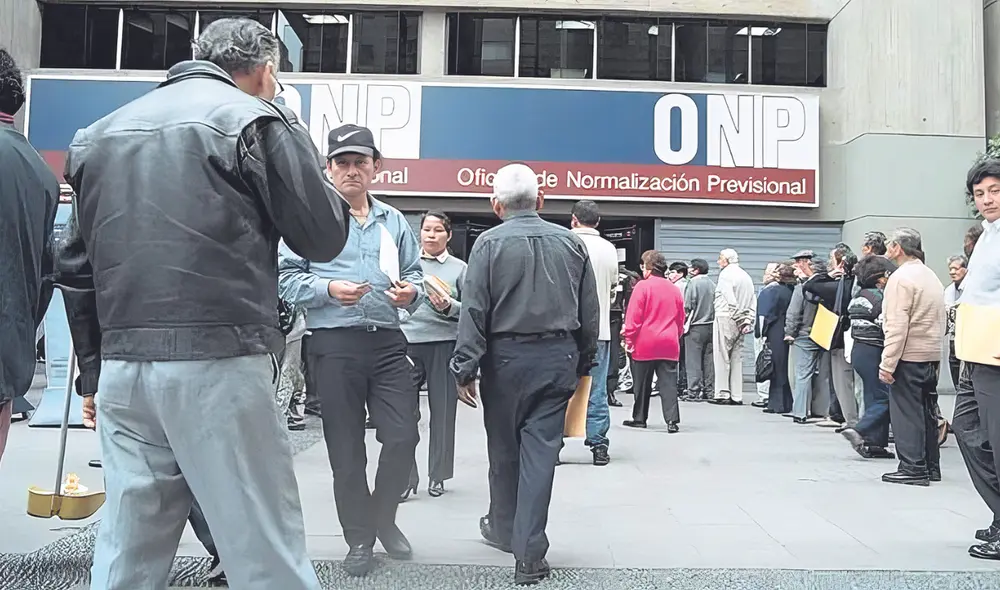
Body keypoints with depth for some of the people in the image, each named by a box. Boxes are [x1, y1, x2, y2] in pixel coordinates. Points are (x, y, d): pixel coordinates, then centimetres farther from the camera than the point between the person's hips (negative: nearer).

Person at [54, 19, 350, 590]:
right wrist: (297, 146, 16)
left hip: (121, 368, 6)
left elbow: (75, 266, 18)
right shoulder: (254, 119, -1)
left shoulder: (102, 132, 18)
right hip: (218, 365, -6)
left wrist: (93, 372, 22)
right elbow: (324, 236, 1)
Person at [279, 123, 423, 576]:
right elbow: (285, 278, -2)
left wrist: (411, 292, -7)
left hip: (388, 342, 3)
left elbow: (414, 274, 16)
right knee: (346, 448, 6)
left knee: (403, 437, 1)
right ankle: (359, 539, 24)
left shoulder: (394, 221, 15)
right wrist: (328, 289, -18)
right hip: (334, 344, -3)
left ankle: (383, 517, 29)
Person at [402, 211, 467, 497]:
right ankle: (405, 477, 5)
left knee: (443, 411, 5)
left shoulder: (459, 268, 7)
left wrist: (449, 306, -15)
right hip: (407, 343, 1)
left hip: (445, 345, 0)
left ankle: (437, 476, 20)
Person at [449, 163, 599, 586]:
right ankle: (529, 554, 4)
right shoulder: (571, 243, 5)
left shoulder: (490, 243, -5)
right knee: (541, 451, 3)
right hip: (558, 357, 2)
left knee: (504, 449, 14)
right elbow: (590, 313, 8)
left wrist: (465, 369, -6)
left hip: (506, 357, -2)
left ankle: (503, 530, 34)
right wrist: (584, 362, 16)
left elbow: (474, 312, -9)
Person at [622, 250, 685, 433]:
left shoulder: (643, 286, -7)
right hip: (669, 344, 3)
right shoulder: (675, 289, 8)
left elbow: (633, 316, -9)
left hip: (645, 343, -3)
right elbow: (680, 319, 14)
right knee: (669, 383, 2)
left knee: (643, 383, 8)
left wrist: (629, 340, -3)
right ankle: (672, 420, -6)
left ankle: (639, 418, 18)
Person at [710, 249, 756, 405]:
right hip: (740, 323, 7)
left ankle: (722, 394, -3)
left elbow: (730, 300, -18)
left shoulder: (725, 274, -7)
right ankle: (736, 396, 10)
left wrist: (737, 317, -11)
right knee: (736, 358, 9)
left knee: (722, 357, -3)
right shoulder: (746, 276, 17)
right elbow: (753, 303, 12)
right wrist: (748, 321, 8)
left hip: (725, 318, -7)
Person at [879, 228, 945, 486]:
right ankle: (931, 467, 20)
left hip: (908, 356, -9)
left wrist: (887, 364, -17)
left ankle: (913, 469, -1)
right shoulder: (932, 277, 15)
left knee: (906, 412, -3)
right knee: (926, 411, 14)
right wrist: (935, 355, 20)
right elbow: (941, 322, 17)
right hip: (932, 356, 9)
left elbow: (896, 326, -18)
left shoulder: (901, 278, -13)